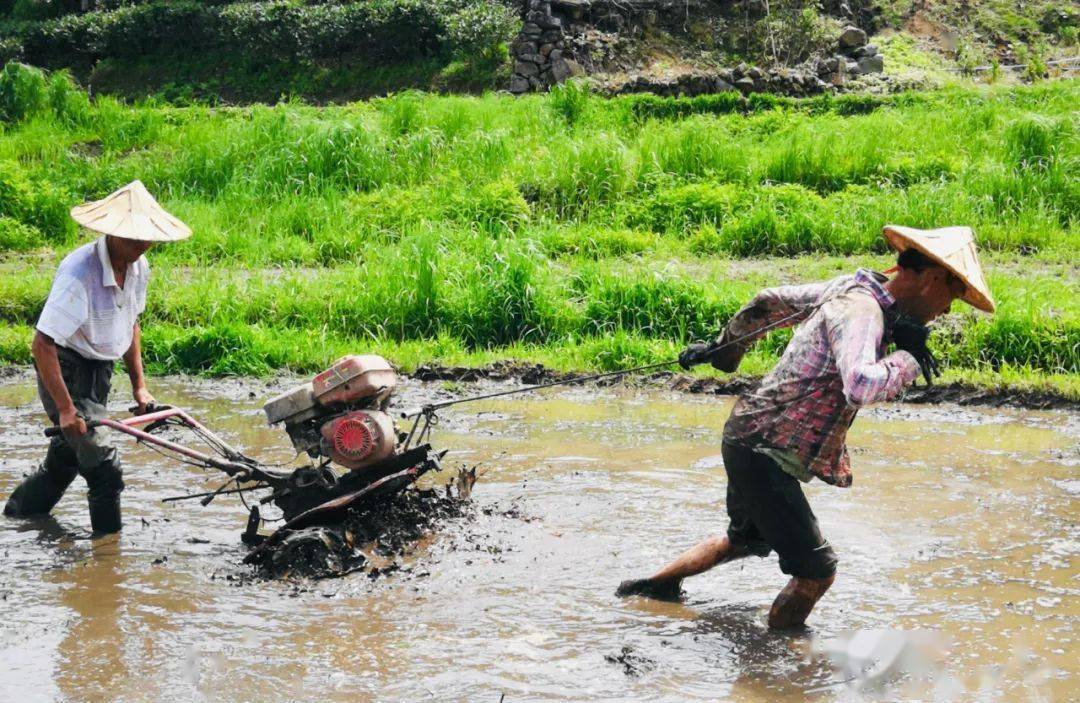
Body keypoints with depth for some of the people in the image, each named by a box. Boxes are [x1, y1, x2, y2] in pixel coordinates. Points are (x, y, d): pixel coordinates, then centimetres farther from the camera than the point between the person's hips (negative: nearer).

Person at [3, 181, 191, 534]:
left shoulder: (138, 267, -2)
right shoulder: (78, 274, -29)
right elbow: (43, 344, -30)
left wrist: (138, 384, 13)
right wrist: (65, 408, -30)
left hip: (99, 371, 9)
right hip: (66, 371, -9)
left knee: (66, 457, 23)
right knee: (105, 469, -12)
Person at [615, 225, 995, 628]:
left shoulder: (850, 288, 5)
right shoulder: (861, 312, -24)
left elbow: (770, 304, 17)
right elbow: (861, 386, -43)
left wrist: (723, 350, 31)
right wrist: (909, 358, -24)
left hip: (750, 441, 10)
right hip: (765, 453, -10)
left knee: (748, 539, 31)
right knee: (815, 570, -8)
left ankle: (653, 586, 43)